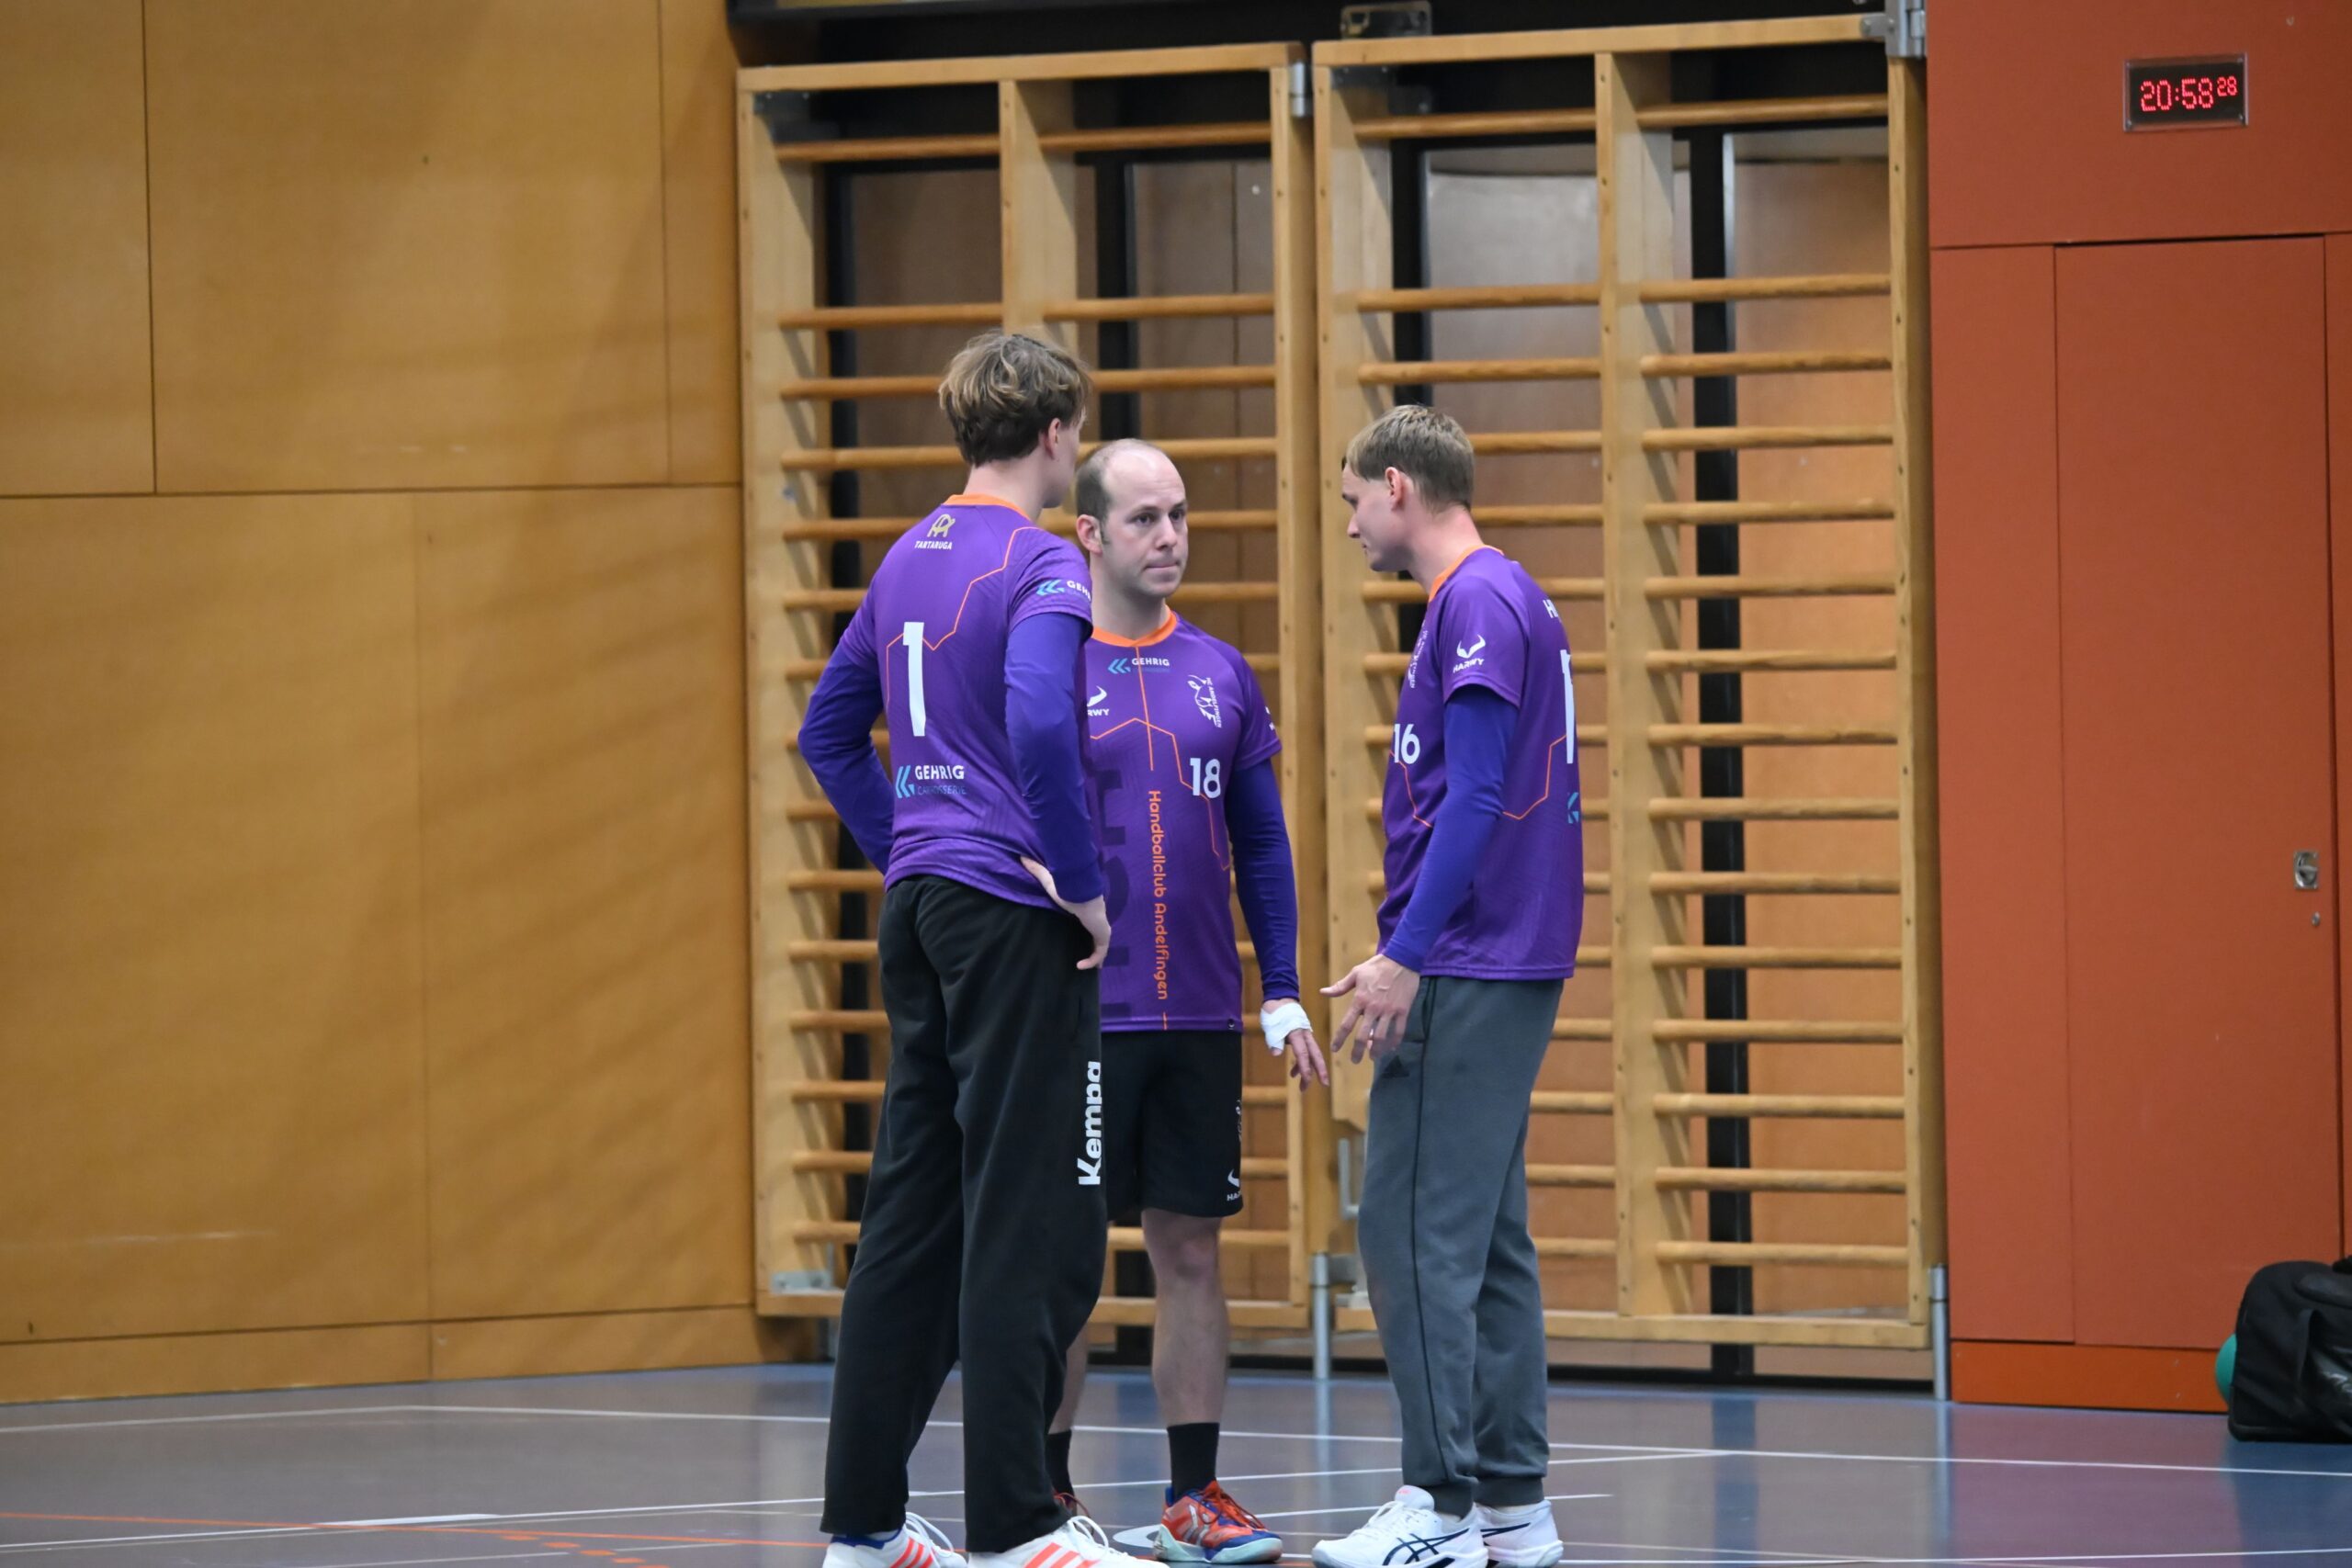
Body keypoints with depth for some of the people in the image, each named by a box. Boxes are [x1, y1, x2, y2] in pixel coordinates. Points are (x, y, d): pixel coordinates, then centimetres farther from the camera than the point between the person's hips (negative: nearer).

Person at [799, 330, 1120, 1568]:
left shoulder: (911, 558, 13)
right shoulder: (1041, 567, -12)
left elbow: (829, 732, 20)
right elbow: (1040, 727, -27)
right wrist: (1083, 886, -16)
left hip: (919, 908, 8)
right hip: (1013, 919, -8)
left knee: (911, 1215, 11)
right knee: (1032, 1222, -5)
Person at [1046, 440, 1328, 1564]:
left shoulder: (1221, 674, 9)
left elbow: (1262, 848, 14)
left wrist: (1284, 997, 8)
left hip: (1200, 1019, 4)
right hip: (1078, 1017, -4)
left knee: (1192, 1251, 6)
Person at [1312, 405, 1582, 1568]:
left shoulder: (1478, 603, -13)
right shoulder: (1507, 599, 17)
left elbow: (1472, 802, -20)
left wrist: (1406, 957, -20)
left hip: (1463, 976, -10)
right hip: (1512, 966, 10)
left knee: (1413, 1227, -9)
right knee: (1485, 1235, 10)